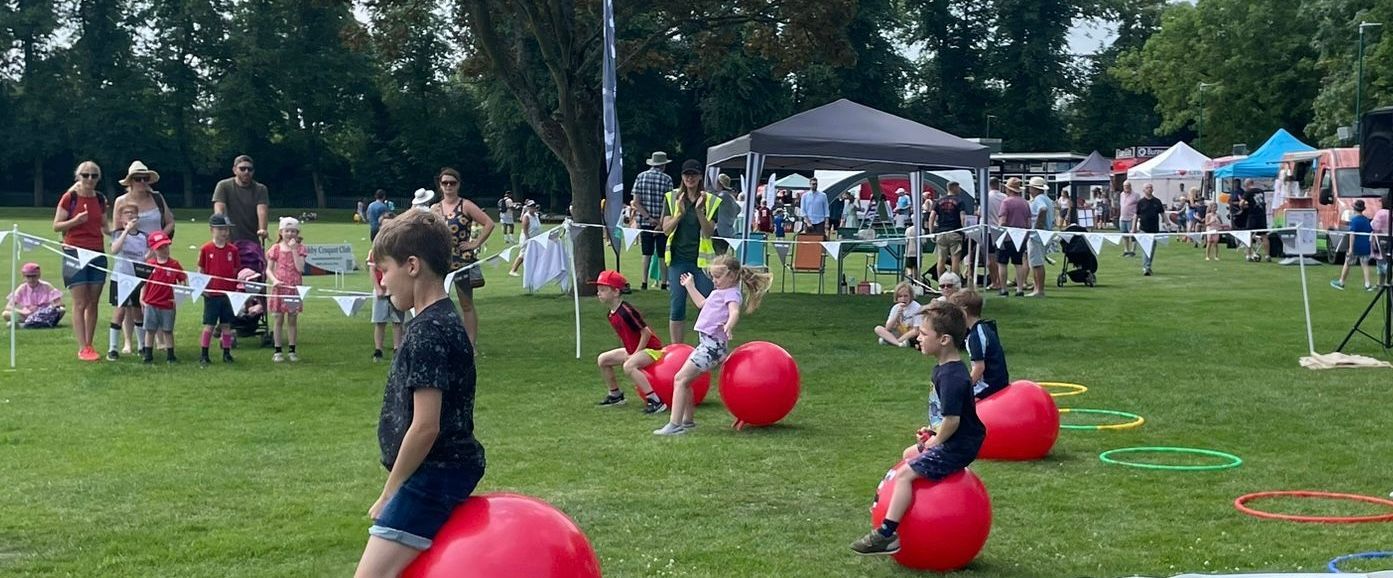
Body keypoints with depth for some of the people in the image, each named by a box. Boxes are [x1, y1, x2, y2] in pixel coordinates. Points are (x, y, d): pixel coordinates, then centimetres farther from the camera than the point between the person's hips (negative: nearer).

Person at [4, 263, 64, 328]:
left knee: (61, 310, -30)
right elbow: (8, 307, -8)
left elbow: (59, 303, -10)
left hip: (45, 315, -1)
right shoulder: (22, 289, -3)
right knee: (5, 314, -21)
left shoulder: (46, 287, -6)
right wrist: (23, 312, -25)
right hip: (27, 316, 1)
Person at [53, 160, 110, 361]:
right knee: (80, 303, -6)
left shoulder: (100, 199, 10)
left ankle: (89, 345, 13)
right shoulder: (70, 198, -4)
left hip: (97, 253, 5)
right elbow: (56, 226, -3)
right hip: (75, 252, -5)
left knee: (93, 302, 6)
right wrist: (76, 220, -19)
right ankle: (82, 349, -5)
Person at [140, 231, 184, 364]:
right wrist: (142, 298, 1)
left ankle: (170, 355, 14)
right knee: (150, 330, 6)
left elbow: (184, 280, -1)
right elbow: (143, 282, 6)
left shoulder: (174, 265, -3)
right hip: (151, 304, 1)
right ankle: (148, 355, 14)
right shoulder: (149, 264, 1)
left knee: (168, 330, 7)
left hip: (168, 304, -1)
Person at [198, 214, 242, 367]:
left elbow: (237, 271, 8)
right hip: (211, 293, -2)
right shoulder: (206, 249, -4)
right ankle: (204, 355, 9)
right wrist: (202, 287, -6)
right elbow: (200, 271, 2)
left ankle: (227, 354, 17)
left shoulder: (233, 250, 2)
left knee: (226, 325, 8)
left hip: (229, 293, 2)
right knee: (209, 325, 2)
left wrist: (239, 289, 4)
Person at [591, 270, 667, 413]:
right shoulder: (612, 314, 4)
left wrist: (634, 355, -20)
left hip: (651, 348, -10)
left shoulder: (626, 311, -25)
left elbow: (646, 332, -24)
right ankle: (615, 395, 24)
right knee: (602, 359, 11)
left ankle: (655, 401, -34)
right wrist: (630, 354, 4)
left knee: (628, 366, -36)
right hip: (632, 350, 10)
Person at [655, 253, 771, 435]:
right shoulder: (719, 292, 19)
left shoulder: (732, 293, -11)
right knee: (684, 380, 17)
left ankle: (675, 425, -17)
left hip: (713, 345, -10)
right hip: (707, 343, 10)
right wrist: (690, 286, 45)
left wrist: (729, 325, -53)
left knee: (680, 379, -15)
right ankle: (688, 420, 28)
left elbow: (734, 311, -32)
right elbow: (702, 303, 38)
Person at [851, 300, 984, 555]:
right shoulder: (945, 368, 8)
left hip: (958, 447, -11)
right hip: (953, 440, 11)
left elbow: (952, 420, -28)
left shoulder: (952, 377, -25)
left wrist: (935, 442, -13)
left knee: (906, 473, -16)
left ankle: (886, 534, -19)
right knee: (909, 454, 28)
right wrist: (933, 433, 10)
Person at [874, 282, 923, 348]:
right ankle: (899, 343, -35)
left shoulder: (917, 307, -13)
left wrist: (899, 339, -21)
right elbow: (888, 328, -7)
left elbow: (916, 331, -16)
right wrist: (897, 314, -20)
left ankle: (891, 340, -25)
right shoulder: (895, 308, 1)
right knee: (878, 329, -16)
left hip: (911, 337, -4)